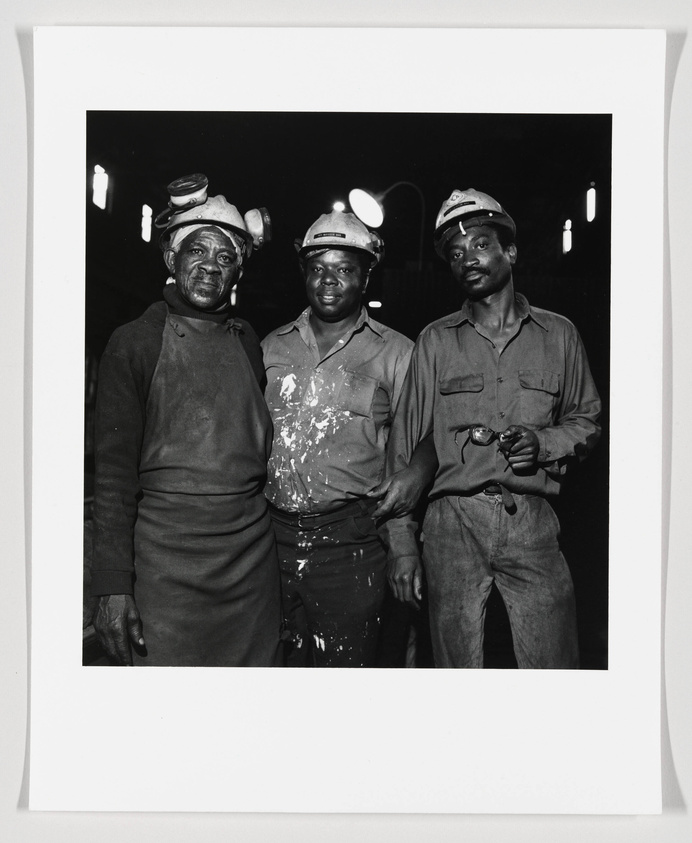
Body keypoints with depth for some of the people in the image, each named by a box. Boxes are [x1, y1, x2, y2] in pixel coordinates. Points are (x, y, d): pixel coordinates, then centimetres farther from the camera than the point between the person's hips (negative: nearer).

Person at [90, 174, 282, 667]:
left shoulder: (247, 342, 10)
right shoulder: (134, 343, -3)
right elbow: (114, 471, -6)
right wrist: (114, 585, -12)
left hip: (254, 558, 4)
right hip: (166, 565, -4)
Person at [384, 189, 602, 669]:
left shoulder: (558, 334, 10)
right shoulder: (436, 341, 8)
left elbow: (588, 422, 17)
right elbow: (406, 442, 6)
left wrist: (543, 442, -6)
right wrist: (401, 542, 1)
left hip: (533, 525, 1)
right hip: (454, 524, 0)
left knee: (554, 662, 0)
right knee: (458, 665, 5)